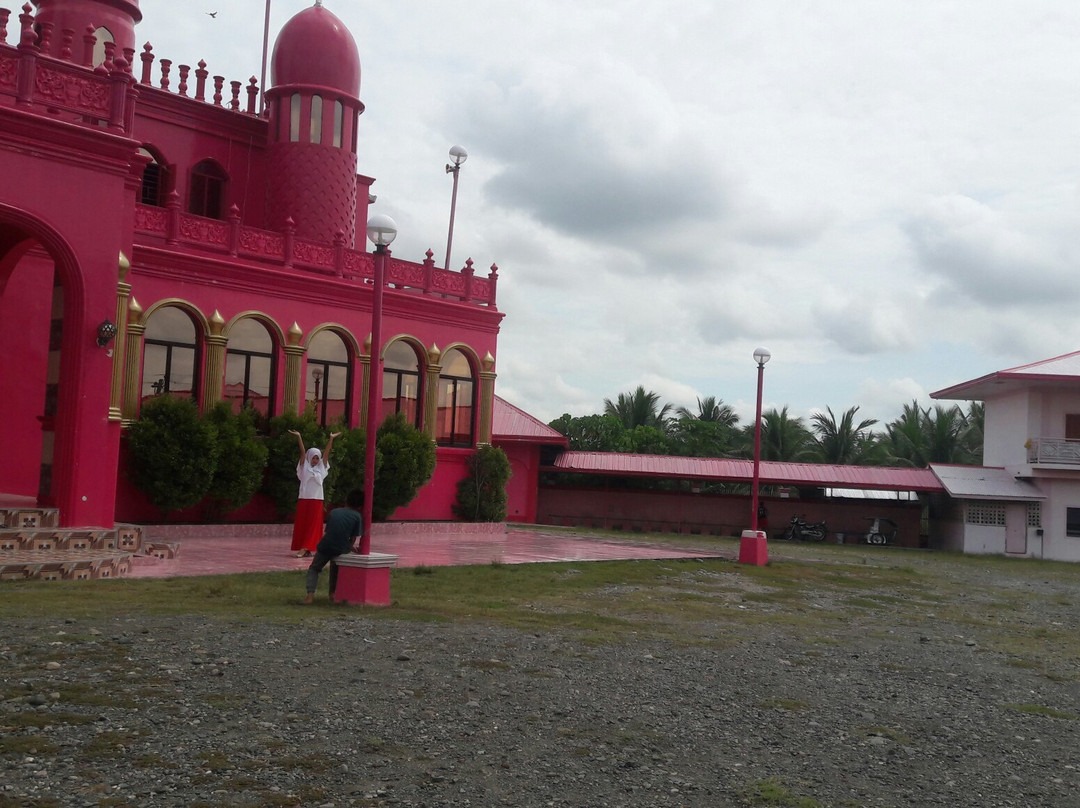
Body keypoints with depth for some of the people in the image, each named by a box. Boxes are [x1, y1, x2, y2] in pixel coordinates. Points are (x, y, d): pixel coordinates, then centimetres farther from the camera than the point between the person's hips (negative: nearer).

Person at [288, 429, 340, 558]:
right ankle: (304, 548, 2)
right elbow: (302, 452, -4)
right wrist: (298, 437, -11)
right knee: (302, 524, -1)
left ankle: (306, 548, -2)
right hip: (304, 499, -2)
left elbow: (326, 452, 5)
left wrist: (331, 438, 0)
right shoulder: (304, 467, 5)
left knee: (313, 525, -2)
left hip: (317, 500, 2)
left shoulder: (321, 467, 10)